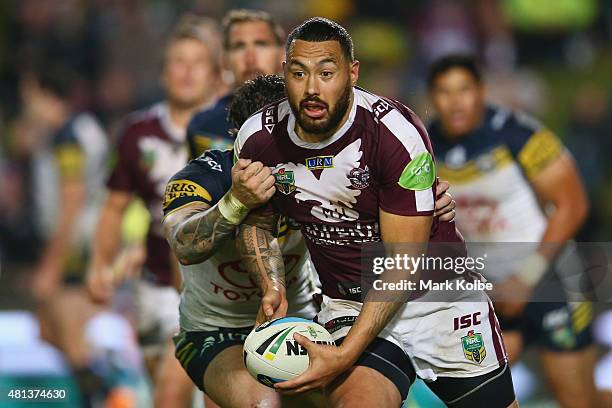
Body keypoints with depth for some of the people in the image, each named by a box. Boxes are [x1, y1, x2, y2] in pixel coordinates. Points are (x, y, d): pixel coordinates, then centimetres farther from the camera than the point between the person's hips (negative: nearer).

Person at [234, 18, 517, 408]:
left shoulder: (396, 131, -22)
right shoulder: (258, 139, -9)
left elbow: (403, 263, -20)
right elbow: (256, 221, 12)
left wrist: (346, 355, -28)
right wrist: (272, 287, -8)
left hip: (440, 294, -1)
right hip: (349, 306, 1)